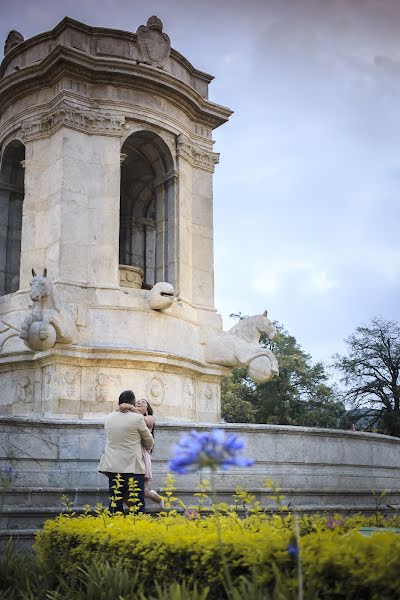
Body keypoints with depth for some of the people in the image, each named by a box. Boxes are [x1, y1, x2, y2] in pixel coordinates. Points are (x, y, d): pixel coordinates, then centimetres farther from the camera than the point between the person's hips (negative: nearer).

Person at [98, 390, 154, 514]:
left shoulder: (108, 418, 7)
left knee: (115, 503, 8)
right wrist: (147, 449, 28)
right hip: (133, 466, -5)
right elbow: (149, 442, 6)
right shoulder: (137, 418, -6)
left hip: (113, 466, 5)